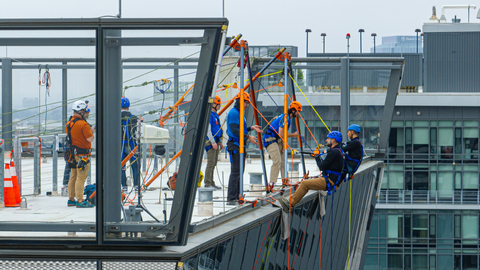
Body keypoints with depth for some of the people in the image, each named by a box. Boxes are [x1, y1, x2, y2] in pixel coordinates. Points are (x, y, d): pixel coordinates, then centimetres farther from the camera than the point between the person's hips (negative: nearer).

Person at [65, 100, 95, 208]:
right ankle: (80, 201, -7)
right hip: (82, 154, -9)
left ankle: (71, 199, 20)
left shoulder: (69, 123, 10)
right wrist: (92, 131, 4)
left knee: (73, 177, 15)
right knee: (81, 178, -7)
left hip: (73, 153, 9)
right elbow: (90, 139, -17)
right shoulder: (83, 124, -16)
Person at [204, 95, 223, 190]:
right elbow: (208, 129, -18)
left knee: (214, 163, 11)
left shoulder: (215, 114, 18)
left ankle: (211, 183, 15)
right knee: (210, 163, -10)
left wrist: (220, 142, 23)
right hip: (210, 142, -10)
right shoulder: (209, 114, -12)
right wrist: (213, 142, -22)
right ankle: (208, 184, -9)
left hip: (215, 142, 10)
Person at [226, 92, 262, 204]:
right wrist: (248, 136, -25)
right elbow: (235, 130, -22)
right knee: (235, 172, -12)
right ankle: (231, 198, -13)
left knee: (240, 171, 12)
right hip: (235, 145, -11)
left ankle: (237, 196, 17)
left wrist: (251, 128, 16)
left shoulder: (239, 113, 19)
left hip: (240, 145, 11)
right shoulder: (233, 113, -13)